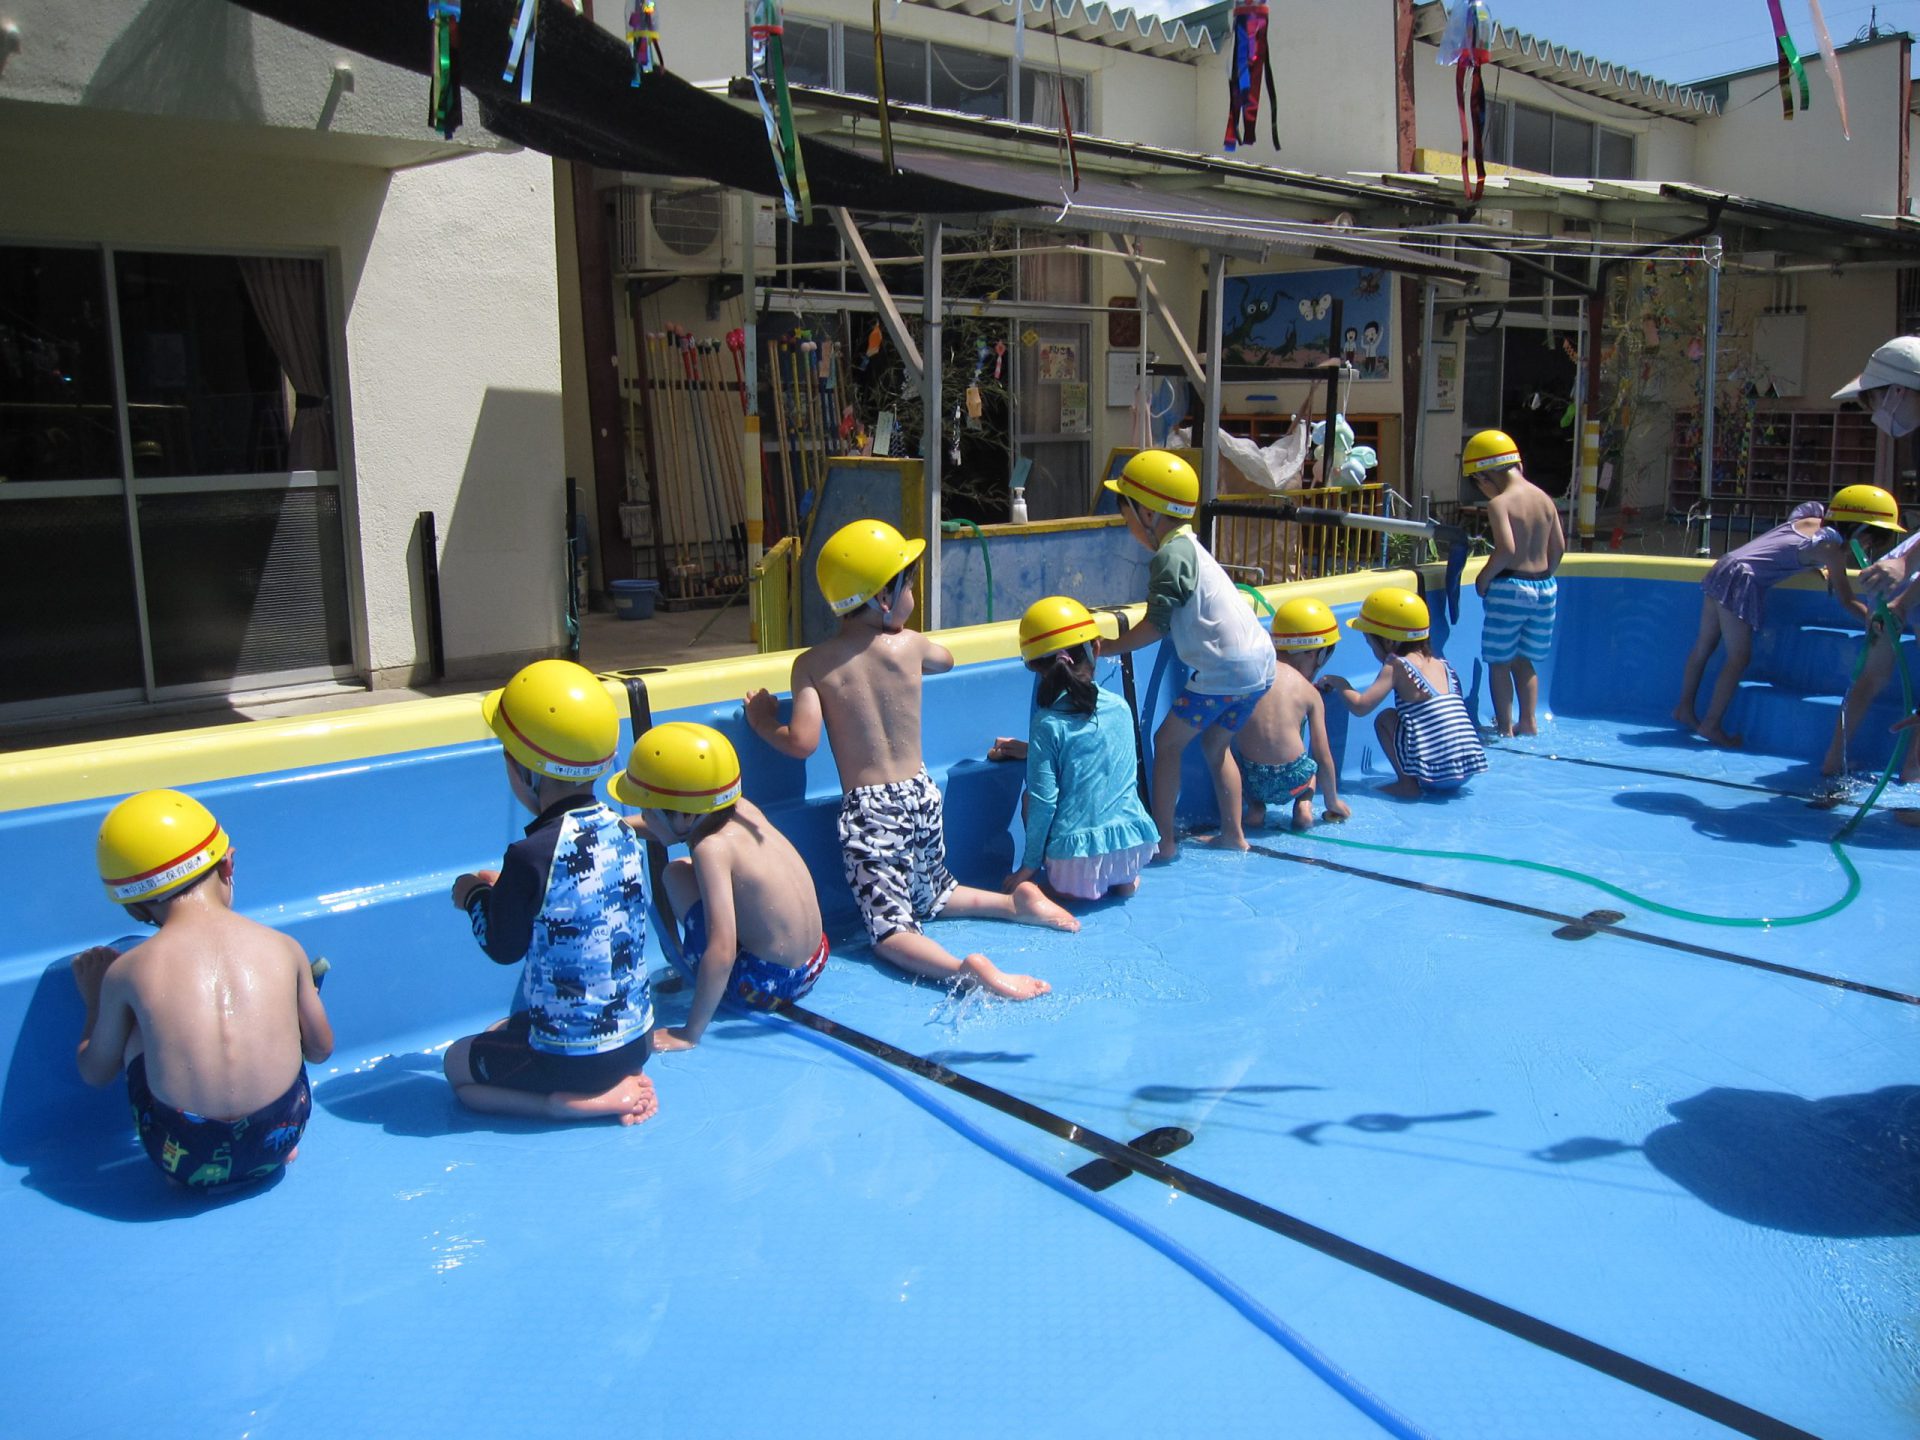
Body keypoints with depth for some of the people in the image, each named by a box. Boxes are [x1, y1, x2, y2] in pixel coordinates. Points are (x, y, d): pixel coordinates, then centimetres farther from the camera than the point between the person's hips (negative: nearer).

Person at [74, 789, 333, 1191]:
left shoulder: (127, 970, -3)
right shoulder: (283, 948, -1)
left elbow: (95, 1073, 12)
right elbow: (320, 1050, 11)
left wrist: (94, 1001, 29)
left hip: (184, 1162, -1)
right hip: (279, 1142, 2)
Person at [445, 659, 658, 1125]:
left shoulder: (531, 856, -25)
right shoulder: (622, 832, -4)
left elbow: (504, 948, -10)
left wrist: (475, 895, 7)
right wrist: (505, 889, 11)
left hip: (571, 1055, -7)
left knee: (458, 1062, 17)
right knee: (504, 1031, 30)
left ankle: (587, 1102, -2)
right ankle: (619, 1082, 9)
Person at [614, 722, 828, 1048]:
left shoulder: (712, 848, -23)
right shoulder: (743, 809, -2)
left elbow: (721, 953, -30)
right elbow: (684, 826, 21)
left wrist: (690, 1034, -25)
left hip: (767, 984, -8)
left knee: (676, 874, -7)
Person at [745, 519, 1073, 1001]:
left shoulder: (812, 664, -11)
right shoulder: (911, 645, -1)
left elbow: (802, 742, -18)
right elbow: (945, 660, 22)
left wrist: (763, 722, 2)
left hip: (867, 810, -4)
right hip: (921, 794, 4)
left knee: (890, 930, -4)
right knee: (931, 898, 28)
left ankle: (966, 968, -30)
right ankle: (1016, 901, 8)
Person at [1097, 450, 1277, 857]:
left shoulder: (1170, 555, -13)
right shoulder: (1187, 544, 17)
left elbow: (1156, 626, -13)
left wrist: (1109, 647, -3)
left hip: (1225, 668, -10)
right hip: (1259, 660, 10)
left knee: (1167, 741, 0)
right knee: (1215, 744, 21)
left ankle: (1164, 838, 1)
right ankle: (1233, 834, 25)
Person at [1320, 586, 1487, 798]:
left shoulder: (1396, 665, -6)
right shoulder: (1440, 664, 13)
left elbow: (1360, 706, -14)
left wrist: (1338, 683, 4)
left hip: (1435, 773, -7)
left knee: (1385, 719, 7)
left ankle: (1408, 784, 4)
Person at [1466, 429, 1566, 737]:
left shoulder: (1499, 503, -14)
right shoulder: (1544, 498, 6)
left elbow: (1507, 549, -24)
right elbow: (1558, 546, 9)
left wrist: (1483, 578, -11)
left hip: (1510, 587, -7)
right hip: (1545, 587, 7)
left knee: (1500, 662, 5)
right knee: (1525, 660, 18)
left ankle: (1505, 728, 7)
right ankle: (1529, 722, 21)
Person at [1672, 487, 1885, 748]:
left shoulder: (1808, 519, 14)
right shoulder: (1831, 548, -6)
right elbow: (1847, 601, -3)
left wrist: (1816, 568, 28)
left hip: (1724, 567, 9)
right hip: (1741, 582, -9)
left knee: (1704, 647, 14)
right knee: (1739, 658, -3)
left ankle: (1685, 709, 23)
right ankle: (1711, 725, -1)